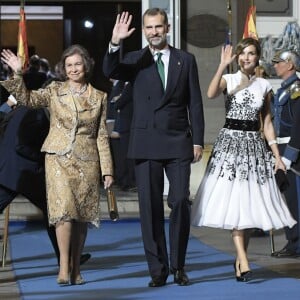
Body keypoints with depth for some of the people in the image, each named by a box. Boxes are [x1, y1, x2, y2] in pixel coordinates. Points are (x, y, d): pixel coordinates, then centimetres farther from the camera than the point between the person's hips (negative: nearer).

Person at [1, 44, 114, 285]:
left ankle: (75, 269, 12)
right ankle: (64, 267, -13)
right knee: (64, 210, -16)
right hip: (59, 159, -2)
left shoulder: (99, 97, 8)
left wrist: (107, 170, 5)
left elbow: (102, 135, 8)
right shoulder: (55, 91, 6)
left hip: (87, 162, 2)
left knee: (82, 216, 4)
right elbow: (26, 98, -6)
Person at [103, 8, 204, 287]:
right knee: (150, 207, 2)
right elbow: (110, 71, -14)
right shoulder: (135, 60, 6)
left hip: (178, 142, 0)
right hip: (146, 144, 0)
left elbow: (195, 103, 7)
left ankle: (178, 266, 9)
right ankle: (158, 269, 8)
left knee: (180, 202, -4)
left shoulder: (186, 60, 8)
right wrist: (115, 43, -30)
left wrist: (197, 140, 1)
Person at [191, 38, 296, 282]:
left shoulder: (264, 85, 10)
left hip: (255, 146, 3)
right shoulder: (229, 80, 1)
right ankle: (243, 262, -14)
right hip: (230, 142, -3)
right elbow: (211, 94, -21)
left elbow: (267, 123, 12)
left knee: (251, 204, 4)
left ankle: (239, 259, 17)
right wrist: (223, 65, -24)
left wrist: (277, 155, 8)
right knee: (233, 202, -10)